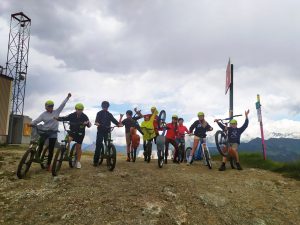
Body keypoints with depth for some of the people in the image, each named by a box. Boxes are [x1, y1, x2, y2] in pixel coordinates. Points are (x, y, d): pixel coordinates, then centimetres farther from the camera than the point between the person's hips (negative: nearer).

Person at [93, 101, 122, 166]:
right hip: (100, 131, -2)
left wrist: (119, 124, -19)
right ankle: (95, 161, -3)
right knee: (98, 145, -7)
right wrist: (96, 123, -36)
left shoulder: (109, 114, 14)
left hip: (107, 131, 2)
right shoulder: (99, 113, 6)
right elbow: (97, 119, -12)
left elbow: (114, 120, 1)